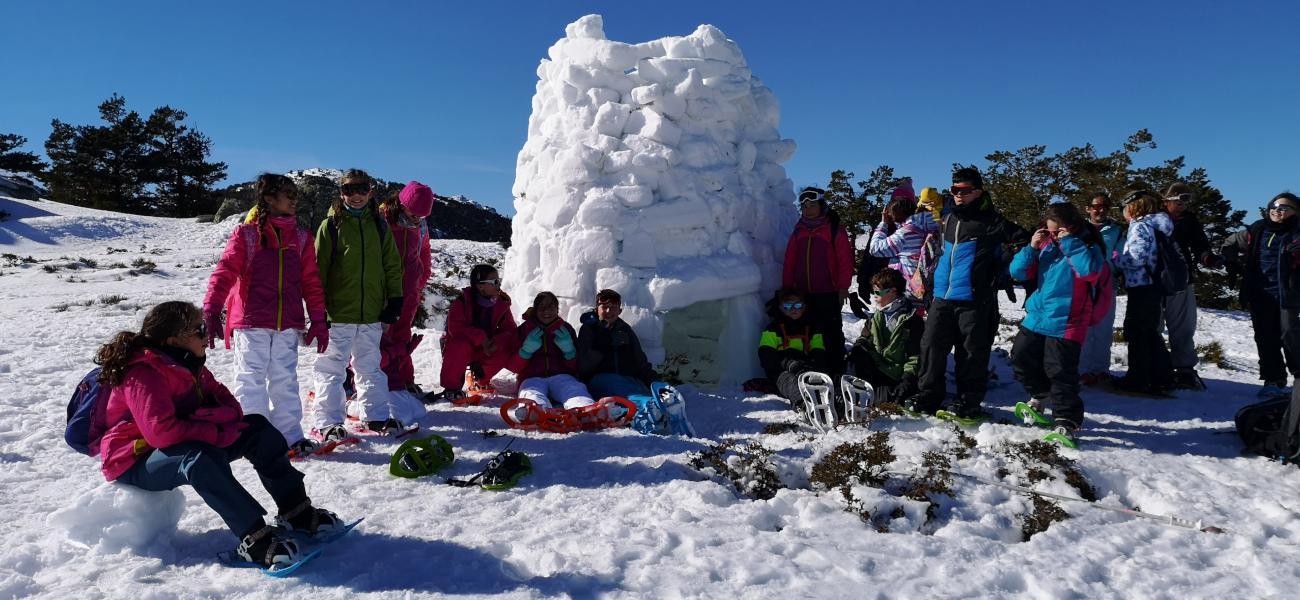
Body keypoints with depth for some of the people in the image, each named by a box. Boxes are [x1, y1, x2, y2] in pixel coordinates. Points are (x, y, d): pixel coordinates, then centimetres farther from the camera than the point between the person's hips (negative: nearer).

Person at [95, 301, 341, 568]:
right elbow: (161, 431, -35)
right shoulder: (142, 375, -24)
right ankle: (254, 538, -43)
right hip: (136, 463, -9)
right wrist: (218, 433, -28)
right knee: (201, 456, -40)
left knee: (257, 427, -7)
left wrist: (214, 415, -21)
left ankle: (295, 510, -9)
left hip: (183, 446, 9)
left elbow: (224, 399, 4)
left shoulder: (188, 364, 4)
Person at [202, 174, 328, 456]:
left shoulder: (301, 237, 11)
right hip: (250, 323, -3)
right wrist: (211, 310, -20)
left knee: (285, 381, 9)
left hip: (287, 324, 3)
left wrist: (319, 321, 8)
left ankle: (290, 434, 16)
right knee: (251, 380, 2)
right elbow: (225, 272, -8)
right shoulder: (246, 234, -1)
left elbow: (311, 282, 11)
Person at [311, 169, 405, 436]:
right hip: (338, 313, -3)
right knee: (332, 369, 3)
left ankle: (376, 416, 25)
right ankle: (328, 422, 10)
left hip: (372, 313, 3)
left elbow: (392, 266, 11)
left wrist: (393, 304, 5)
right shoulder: (331, 225, -2)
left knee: (371, 368, 14)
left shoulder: (379, 225, 8)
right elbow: (318, 269, -2)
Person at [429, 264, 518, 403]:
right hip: (459, 345, -4)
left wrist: (496, 342, -30)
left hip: (484, 349, 4)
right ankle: (451, 387, -19)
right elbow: (455, 327, -28)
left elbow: (510, 329, -9)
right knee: (462, 345, -38)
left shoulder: (502, 302, -7)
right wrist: (480, 338, -37)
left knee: (506, 349, -24)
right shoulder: (462, 301, -19)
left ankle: (480, 379, -1)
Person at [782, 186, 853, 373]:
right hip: (802, 293, 5)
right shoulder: (798, 231, 13)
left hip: (828, 293, -5)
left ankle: (835, 370, 7)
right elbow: (789, 262, 13)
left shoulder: (834, 229, -2)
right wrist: (787, 288, 8)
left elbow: (845, 260, -6)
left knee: (831, 332, 1)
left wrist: (843, 287, -10)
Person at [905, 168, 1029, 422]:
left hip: (974, 298, -6)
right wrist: (936, 269, 26)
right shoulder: (950, 219, 16)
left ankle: (969, 402, 13)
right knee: (932, 345, 5)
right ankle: (927, 396, 14)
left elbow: (1023, 240, -7)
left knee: (972, 352, 2)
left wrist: (1001, 273, -7)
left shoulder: (990, 221, -6)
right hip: (942, 296, 6)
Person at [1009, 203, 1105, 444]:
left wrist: (1070, 242, -23)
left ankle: (1067, 421, 3)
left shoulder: (1088, 246, -6)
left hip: (1065, 323, -6)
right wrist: (1032, 248, -9)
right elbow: (1018, 272, 5)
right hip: (1036, 317, 6)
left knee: (1060, 371, -9)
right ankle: (1041, 393, 39)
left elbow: (1090, 270, -28)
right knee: (1021, 357, 13)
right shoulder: (1045, 244, 8)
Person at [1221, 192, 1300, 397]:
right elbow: (1229, 245, 24)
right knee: (1265, 338, 3)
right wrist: (1236, 265, 16)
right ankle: (1274, 380, 9)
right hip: (1260, 294, 3)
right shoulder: (1257, 231, 10)